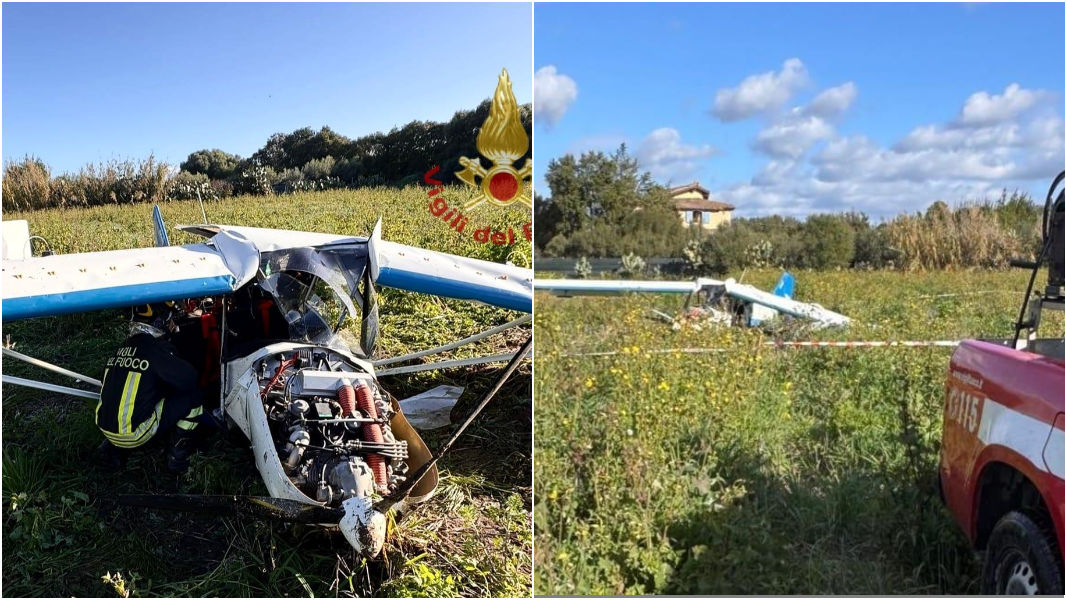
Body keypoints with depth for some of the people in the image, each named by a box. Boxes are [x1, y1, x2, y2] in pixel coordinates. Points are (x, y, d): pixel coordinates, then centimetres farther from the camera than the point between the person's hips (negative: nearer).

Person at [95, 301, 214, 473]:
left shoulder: (121, 349, 9)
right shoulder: (156, 349, -14)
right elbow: (189, 378, -17)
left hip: (106, 429, 8)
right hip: (135, 434, -7)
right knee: (191, 395, -1)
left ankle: (113, 447, 19)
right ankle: (178, 455, 6)